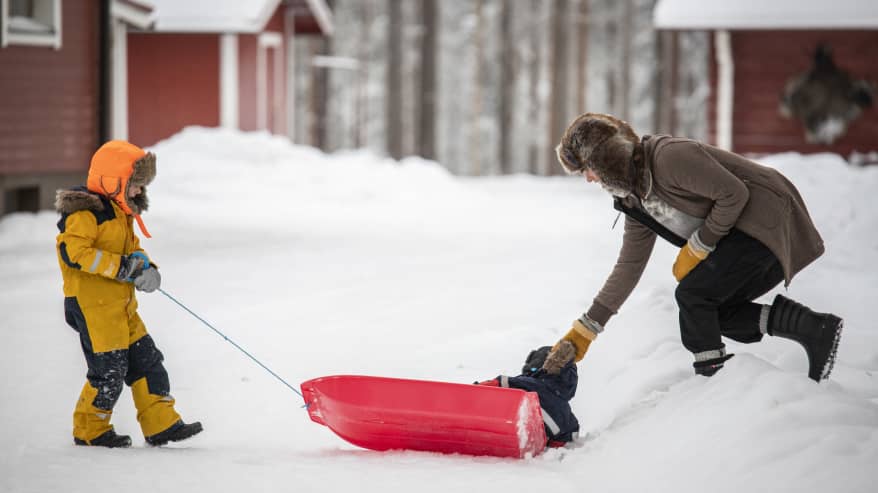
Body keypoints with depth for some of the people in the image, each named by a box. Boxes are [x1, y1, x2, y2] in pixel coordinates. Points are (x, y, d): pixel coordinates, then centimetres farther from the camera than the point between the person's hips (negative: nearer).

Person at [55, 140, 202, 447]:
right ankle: (89, 430, 9)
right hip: (92, 305, -10)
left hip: (121, 306, 10)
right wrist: (121, 267, -22)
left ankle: (161, 424, 13)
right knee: (109, 369, -6)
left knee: (147, 360, 8)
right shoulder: (85, 212, -15)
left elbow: (131, 249, 25)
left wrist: (144, 267, 1)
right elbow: (73, 252, -24)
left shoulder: (121, 213, 17)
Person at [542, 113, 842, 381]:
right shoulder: (635, 199, 9)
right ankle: (816, 329, 3)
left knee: (693, 292, -18)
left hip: (769, 218, -10)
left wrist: (696, 248, -15)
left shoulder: (669, 157, -22)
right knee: (715, 310, 4)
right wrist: (586, 328, 12)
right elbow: (629, 265, 14)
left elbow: (734, 194, -22)